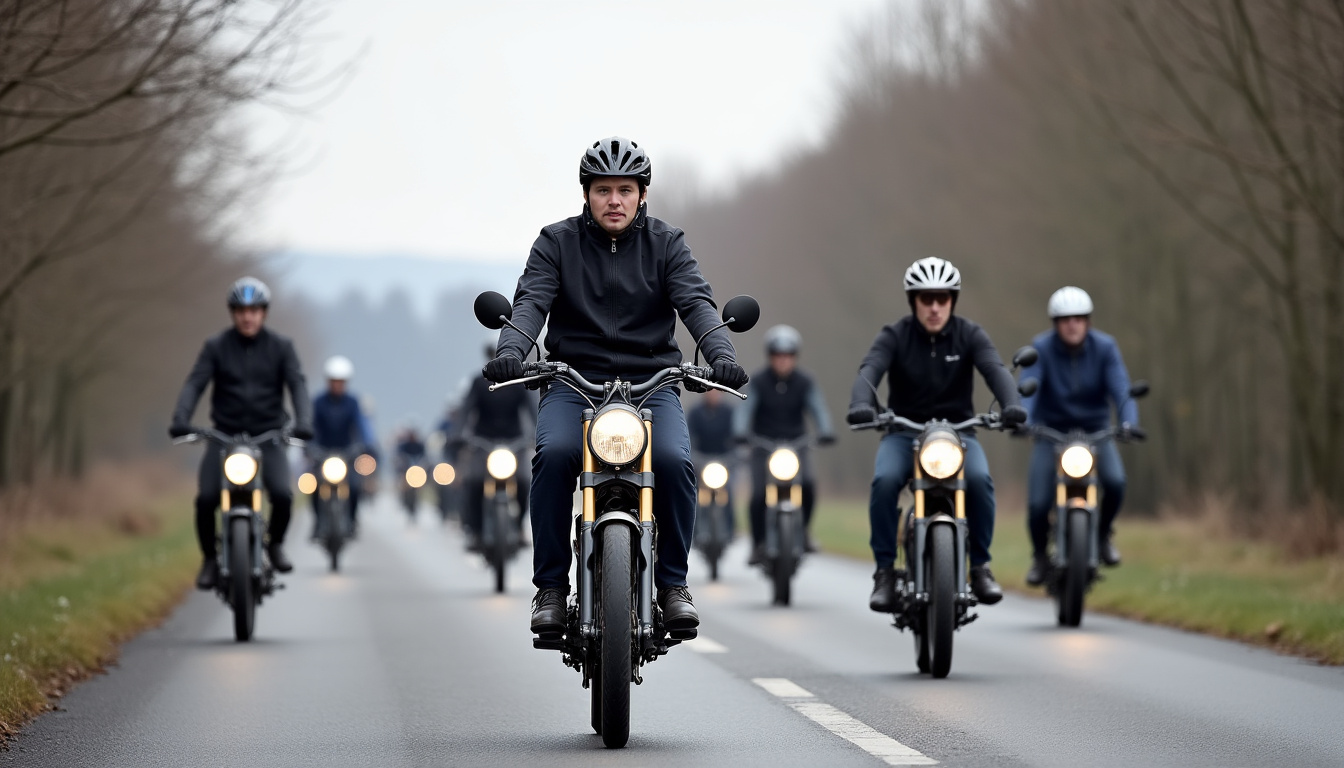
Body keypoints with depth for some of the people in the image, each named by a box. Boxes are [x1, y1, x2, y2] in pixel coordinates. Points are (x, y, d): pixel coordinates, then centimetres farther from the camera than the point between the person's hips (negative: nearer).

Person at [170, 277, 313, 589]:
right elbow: (194, 384, -9)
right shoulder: (216, 347, 1)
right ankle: (210, 559, 5)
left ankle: (275, 543, 8)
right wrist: (180, 419, -27)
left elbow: (297, 385, -8)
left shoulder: (281, 347, 1)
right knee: (206, 498, -18)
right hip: (225, 434, 0)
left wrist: (303, 422, -27)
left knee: (282, 494, -23)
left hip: (268, 434, 0)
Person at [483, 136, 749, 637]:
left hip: (651, 383, 0)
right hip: (573, 383, 0)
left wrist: (721, 353, -27)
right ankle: (550, 586, -16)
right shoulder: (557, 243, 6)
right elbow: (531, 301, -8)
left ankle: (673, 582, -9)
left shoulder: (666, 245, 8)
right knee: (555, 454, -30)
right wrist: (511, 350, -30)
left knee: (674, 459, -28)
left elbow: (696, 303, -7)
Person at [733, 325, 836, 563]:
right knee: (758, 495, -17)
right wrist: (740, 432, -37)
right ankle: (758, 544, 1)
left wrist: (825, 431, -33)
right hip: (763, 444, -1)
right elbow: (745, 408, -16)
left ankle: (803, 530, -1)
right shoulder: (758, 381, -4)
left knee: (807, 485, -25)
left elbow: (818, 408, -12)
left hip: (795, 443, 1)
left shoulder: (805, 382, 0)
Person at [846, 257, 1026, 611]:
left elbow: (995, 370, -18)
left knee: (979, 478, -29)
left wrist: (1012, 404, -40)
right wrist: (861, 405, -45)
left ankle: (980, 566, -12)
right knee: (885, 480, -31)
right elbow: (869, 370, -22)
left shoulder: (970, 335, -1)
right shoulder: (894, 336, -4)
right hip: (903, 432, -1)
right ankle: (885, 571, -17)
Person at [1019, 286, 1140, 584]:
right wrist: (1021, 421, -45)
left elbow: (1121, 388, -19)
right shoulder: (1041, 348, -13)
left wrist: (1129, 422, -39)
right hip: (1052, 430, -1)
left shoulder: (1105, 347, -9)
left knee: (1115, 481, -27)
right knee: (1038, 502, -15)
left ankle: (1103, 534, 4)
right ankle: (1040, 556, 16)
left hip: (1094, 428, 1)